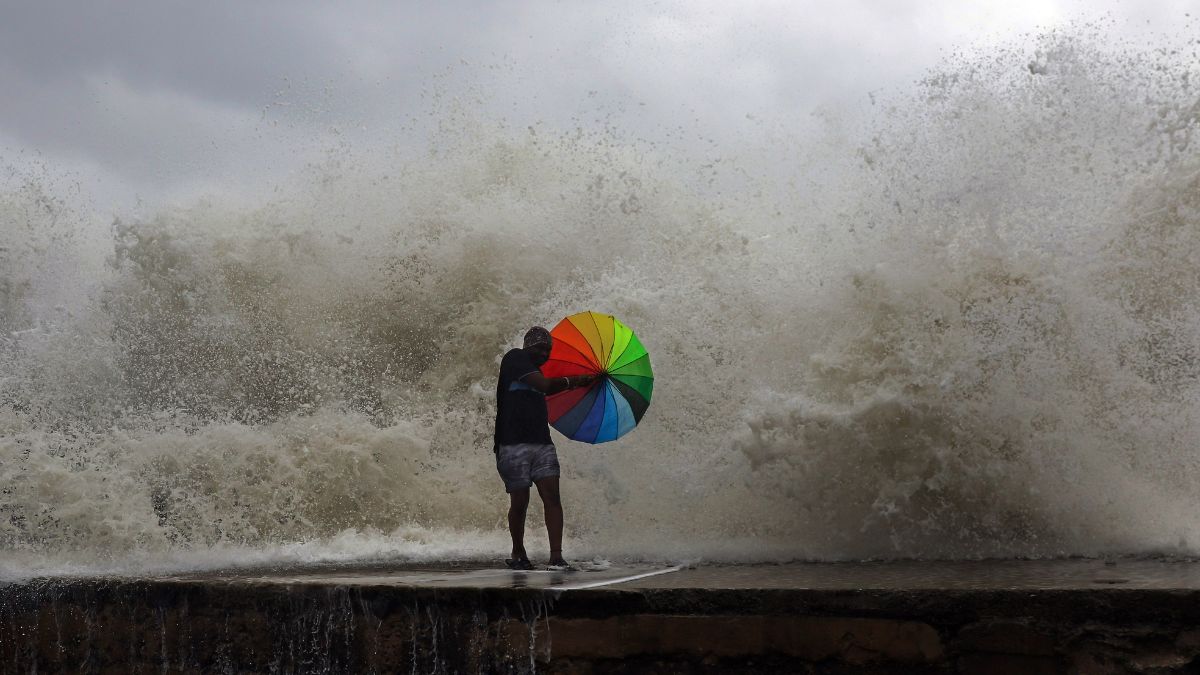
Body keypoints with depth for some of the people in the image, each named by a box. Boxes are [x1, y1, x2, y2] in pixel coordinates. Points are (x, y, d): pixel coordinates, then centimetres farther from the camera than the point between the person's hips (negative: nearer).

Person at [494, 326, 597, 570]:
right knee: (519, 501, 0)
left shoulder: (534, 371, 22)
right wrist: (573, 381, -1)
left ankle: (556, 556, -15)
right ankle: (518, 554, 20)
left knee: (552, 495, -10)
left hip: (541, 443, 7)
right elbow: (545, 385, -14)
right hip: (514, 444, -7)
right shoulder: (515, 358, -3)